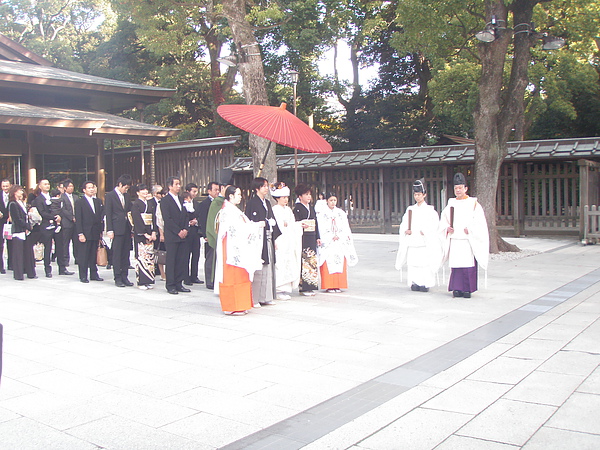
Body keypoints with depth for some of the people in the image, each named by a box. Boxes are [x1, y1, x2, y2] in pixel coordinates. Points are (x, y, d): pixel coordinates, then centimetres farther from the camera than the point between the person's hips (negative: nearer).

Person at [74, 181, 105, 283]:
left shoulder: (98, 201, 13)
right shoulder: (79, 202, -1)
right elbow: (78, 220, -6)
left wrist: (101, 231, 8)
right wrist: (80, 234, -12)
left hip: (96, 233, 4)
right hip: (85, 233, -4)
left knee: (94, 254, 8)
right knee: (83, 255, -1)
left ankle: (94, 274, 16)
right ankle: (83, 276, 6)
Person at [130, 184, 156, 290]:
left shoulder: (150, 204, 16)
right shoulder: (135, 204, -4)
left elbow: (153, 218, 13)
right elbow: (137, 220, -11)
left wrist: (153, 232, 0)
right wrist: (145, 234, -15)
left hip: (150, 234, 6)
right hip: (140, 234, -6)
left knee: (150, 256, 5)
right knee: (141, 256, -6)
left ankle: (149, 281, 9)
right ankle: (141, 282, -2)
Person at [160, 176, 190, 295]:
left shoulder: (181, 199, 17)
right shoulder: (165, 200, -5)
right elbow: (167, 219, -11)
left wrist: (185, 229, 1)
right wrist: (178, 231, -12)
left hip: (182, 236, 7)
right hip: (171, 236, -6)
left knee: (182, 261, 5)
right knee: (171, 261, -2)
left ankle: (179, 284, 12)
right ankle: (170, 285, 5)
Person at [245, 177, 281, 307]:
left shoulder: (267, 203, 18)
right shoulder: (252, 203, -6)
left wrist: (275, 238, 14)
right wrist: (265, 223, -12)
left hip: (268, 239, 8)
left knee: (268, 267, 9)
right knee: (258, 269, -8)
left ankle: (266, 296, 17)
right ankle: (254, 298, -3)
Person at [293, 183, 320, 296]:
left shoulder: (311, 208, 19)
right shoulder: (297, 208, -3)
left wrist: (317, 237, 16)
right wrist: (301, 225, -30)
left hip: (311, 238, 8)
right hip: (302, 237, -7)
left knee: (312, 261, 6)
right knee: (303, 262, -10)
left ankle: (310, 287, 12)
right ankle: (303, 288, -6)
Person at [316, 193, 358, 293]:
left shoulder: (341, 213, 13)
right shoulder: (322, 214, 5)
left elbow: (345, 228, 7)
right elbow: (322, 230, -2)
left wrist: (338, 236, -7)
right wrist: (331, 237, -9)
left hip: (340, 243, 3)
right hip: (327, 244, -3)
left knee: (340, 264, -3)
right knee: (328, 264, -8)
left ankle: (338, 286, 1)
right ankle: (329, 286, -6)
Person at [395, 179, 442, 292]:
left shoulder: (430, 210, 3)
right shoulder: (410, 209, 15)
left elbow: (434, 225, -5)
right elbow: (403, 224, 12)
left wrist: (425, 232, -18)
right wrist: (406, 231, -8)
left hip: (425, 242, -4)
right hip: (412, 242, 4)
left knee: (425, 263, -9)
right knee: (412, 263, -1)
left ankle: (425, 283, -3)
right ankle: (415, 283, 7)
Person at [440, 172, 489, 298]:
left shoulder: (473, 204, 2)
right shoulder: (451, 204, 13)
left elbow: (480, 222, -2)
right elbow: (443, 220, 15)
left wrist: (470, 229, -15)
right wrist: (447, 228, -4)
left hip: (468, 240, -3)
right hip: (454, 240, 3)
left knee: (468, 265, -5)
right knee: (455, 265, 2)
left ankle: (468, 289, 3)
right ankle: (457, 288, 9)